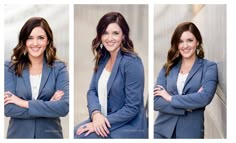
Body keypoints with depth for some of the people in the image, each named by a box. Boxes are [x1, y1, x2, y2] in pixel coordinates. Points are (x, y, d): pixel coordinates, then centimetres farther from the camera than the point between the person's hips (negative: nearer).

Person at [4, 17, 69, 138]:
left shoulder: (59, 68, -5)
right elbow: (8, 109, -15)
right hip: (18, 135, 0)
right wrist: (50, 107, -17)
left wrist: (24, 103, -18)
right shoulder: (10, 68, -5)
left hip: (50, 135, 0)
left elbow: (64, 107, -17)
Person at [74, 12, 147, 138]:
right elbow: (92, 91, 5)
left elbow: (132, 108, -18)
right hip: (102, 120, 6)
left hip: (128, 128, -6)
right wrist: (96, 114, -14)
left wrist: (105, 121, -20)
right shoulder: (103, 58, 7)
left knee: (79, 136, -21)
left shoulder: (131, 63, -16)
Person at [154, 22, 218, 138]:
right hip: (162, 130, 2)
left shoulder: (209, 67, -1)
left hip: (191, 132, -2)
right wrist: (188, 106, -15)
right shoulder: (168, 68, 5)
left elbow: (205, 97, -17)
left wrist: (171, 98, -10)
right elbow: (156, 102, -4)